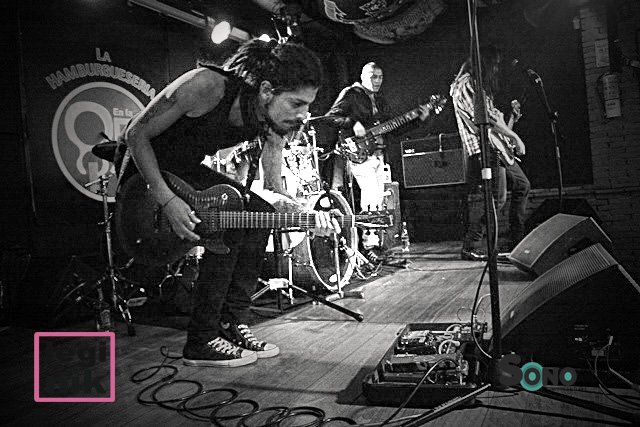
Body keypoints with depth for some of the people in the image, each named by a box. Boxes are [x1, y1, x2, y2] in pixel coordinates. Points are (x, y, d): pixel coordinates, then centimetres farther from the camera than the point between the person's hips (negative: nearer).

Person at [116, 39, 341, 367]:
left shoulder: (270, 122, -13)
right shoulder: (207, 86, -32)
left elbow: (274, 191, -7)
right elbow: (135, 134, -24)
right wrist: (167, 200, -33)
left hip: (189, 173, 7)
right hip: (145, 170, -6)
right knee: (229, 230, -25)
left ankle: (231, 324, -1)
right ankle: (202, 342, -12)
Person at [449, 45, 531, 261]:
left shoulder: (480, 85, 23)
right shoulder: (467, 84, -10)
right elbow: (486, 118, -18)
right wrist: (515, 137, -13)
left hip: (499, 147, 11)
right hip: (484, 148, -11)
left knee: (522, 185, 16)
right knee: (497, 197, -14)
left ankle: (518, 239, 24)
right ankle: (469, 247, -8)